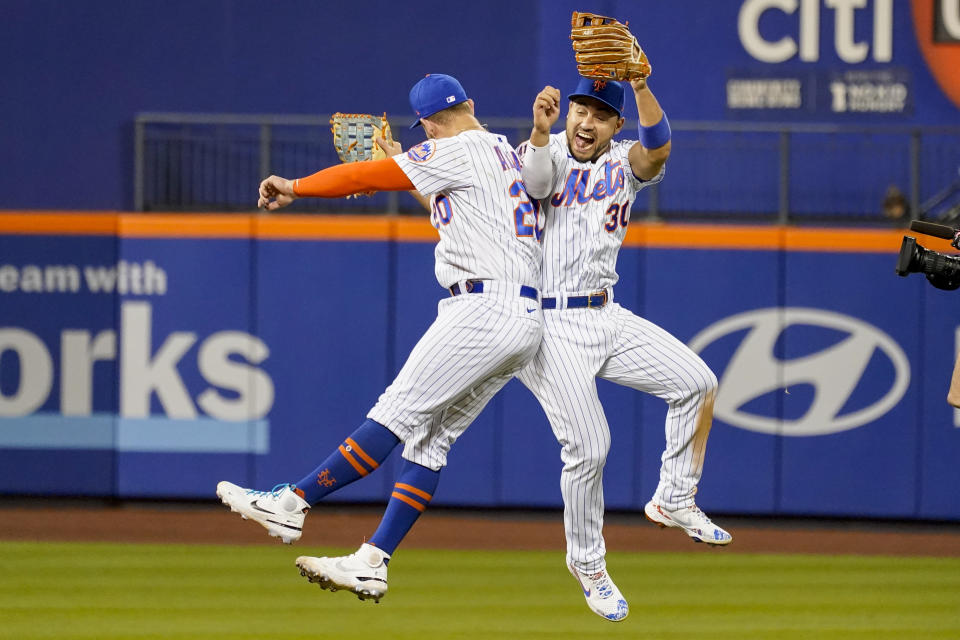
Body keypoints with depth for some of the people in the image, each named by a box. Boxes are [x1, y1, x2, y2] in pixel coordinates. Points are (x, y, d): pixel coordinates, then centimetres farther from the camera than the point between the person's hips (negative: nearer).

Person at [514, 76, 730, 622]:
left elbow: (658, 150, -17)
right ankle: (587, 563, 11)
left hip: (606, 319, 5)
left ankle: (675, 499, 12)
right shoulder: (548, 155, -4)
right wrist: (541, 130, -50)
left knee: (697, 382, -5)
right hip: (549, 325, -5)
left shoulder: (625, 163, 6)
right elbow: (534, 179, -29)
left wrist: (640, 86, -33)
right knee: (588, 447, -10)